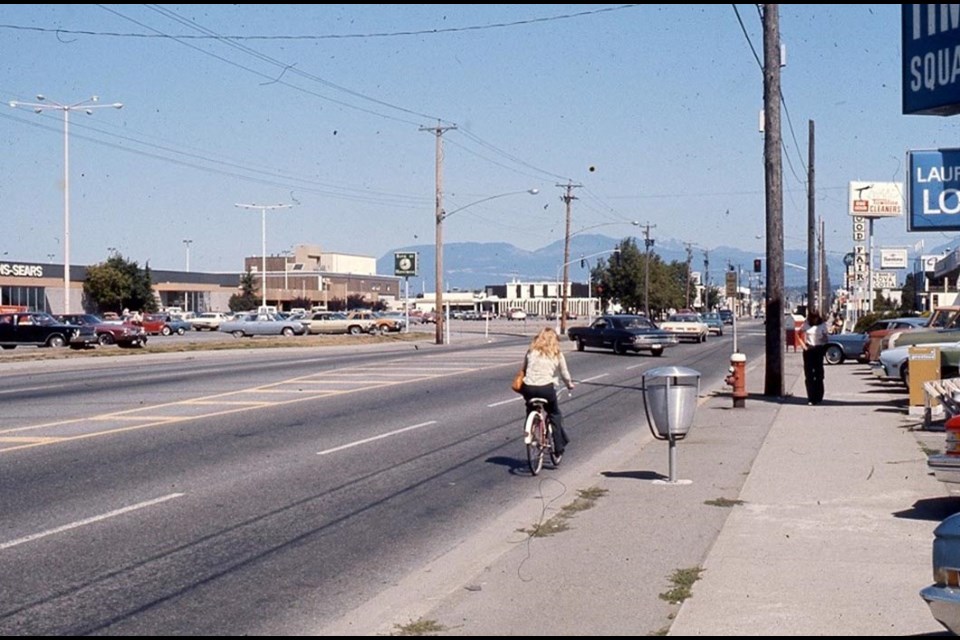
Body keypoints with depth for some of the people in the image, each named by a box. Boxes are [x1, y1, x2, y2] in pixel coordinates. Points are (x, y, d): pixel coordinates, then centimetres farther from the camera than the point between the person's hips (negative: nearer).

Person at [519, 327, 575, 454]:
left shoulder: (531, 351, 12)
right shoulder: (557, 354, 9)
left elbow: (523, 369, 15)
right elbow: (564, 374, 15)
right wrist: (570, 385, 33)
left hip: (529, 388, 2)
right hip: (546, 388, -2)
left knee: (530, 411, 26)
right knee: (555, 415, 18)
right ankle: (559, 446, 14)